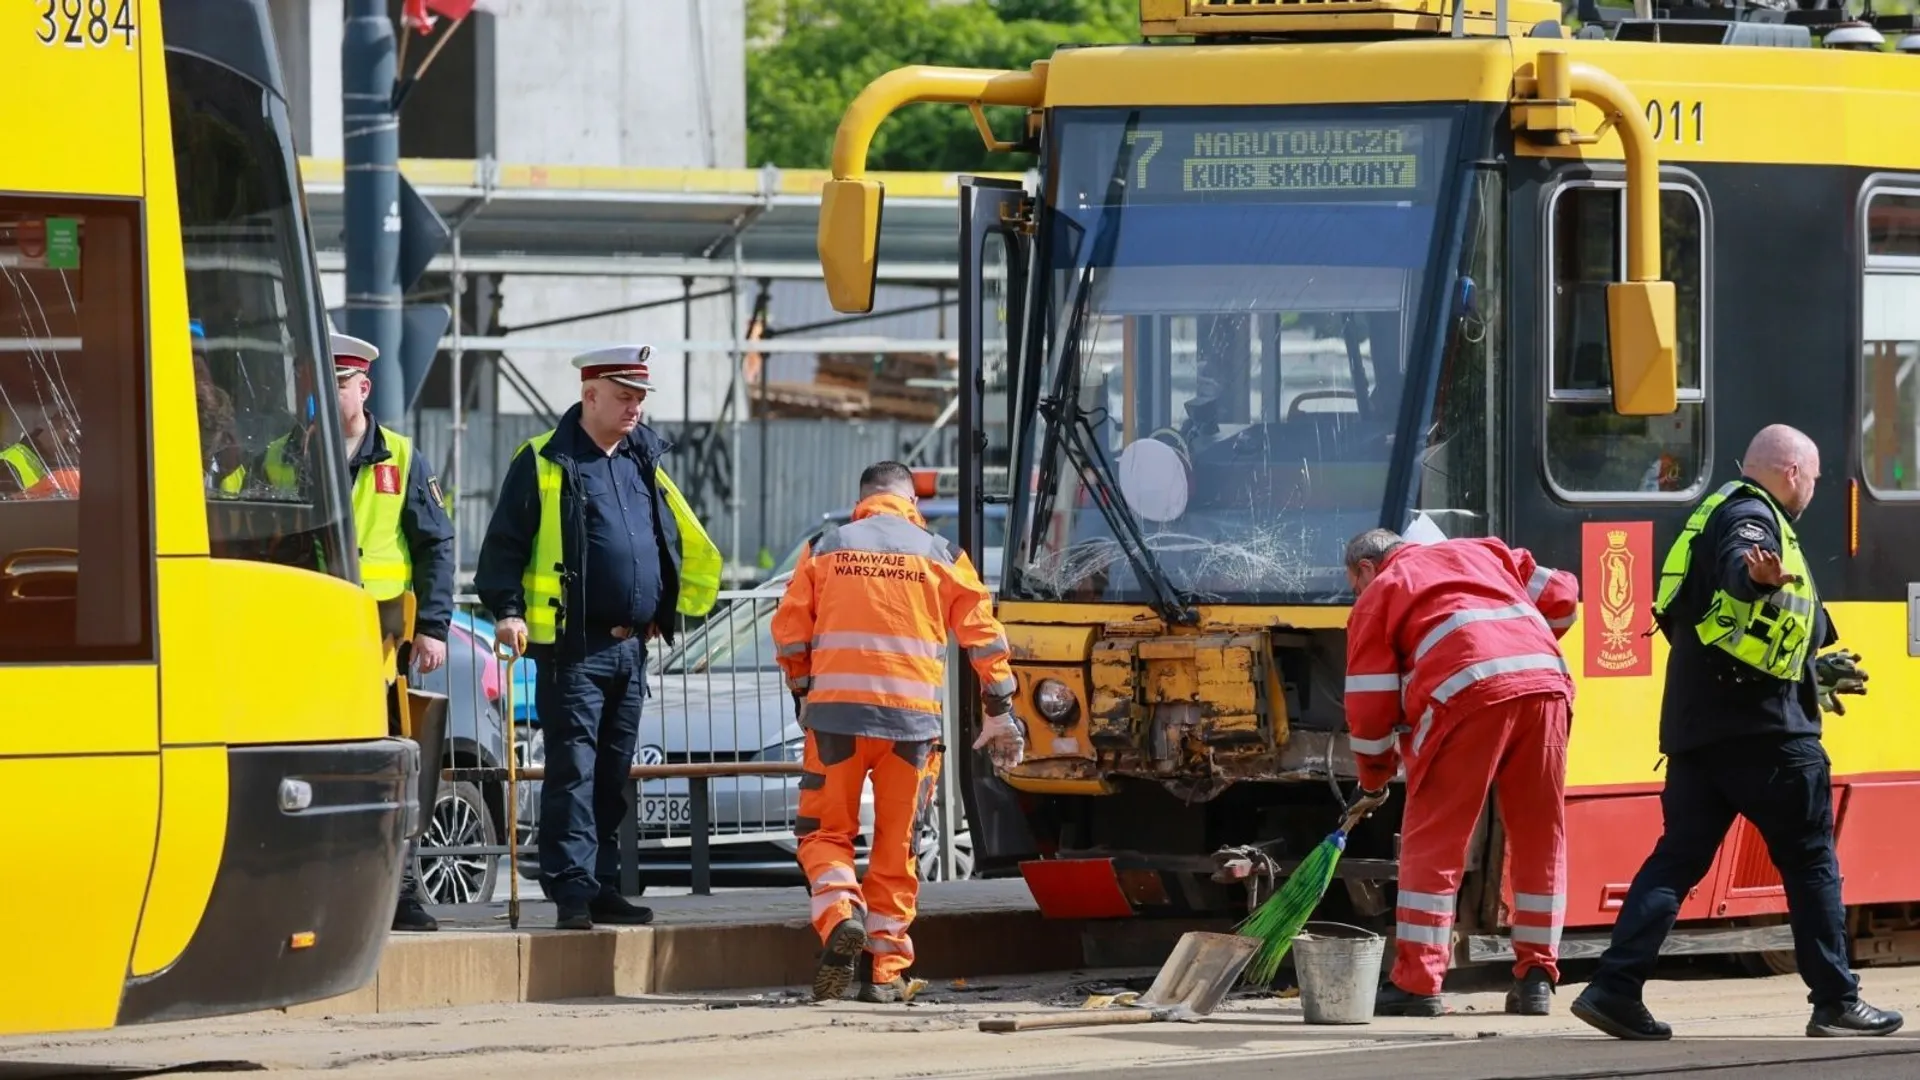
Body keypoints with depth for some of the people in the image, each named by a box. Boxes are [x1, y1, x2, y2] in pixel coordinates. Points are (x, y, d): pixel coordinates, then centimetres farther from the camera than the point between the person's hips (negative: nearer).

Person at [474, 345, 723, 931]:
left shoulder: (645, 462, 15)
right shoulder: (545, 462, -3)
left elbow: (690, 546, 25)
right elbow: (504, 543, -5)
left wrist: (669, 610, 17)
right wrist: (508, 609, -16)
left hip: (631, 645, 6)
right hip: (573, 646, -6)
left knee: (612, 774, 9)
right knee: (574, 769, -10)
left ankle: (602, 887, 14)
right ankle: (573, 891, -13)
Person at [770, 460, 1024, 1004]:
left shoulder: (824, 549, 7)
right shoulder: (940, 556, 8)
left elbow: (790, 629, 8)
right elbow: (983, 634, 7)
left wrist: (803, 694, 22)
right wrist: (1000, 713, 14)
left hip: (835, 713, -1)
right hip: (913, 718, 1)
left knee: (825, 831, 8)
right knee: (896, 843, 9)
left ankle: (839, 916, -19)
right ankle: (886, 968, 7)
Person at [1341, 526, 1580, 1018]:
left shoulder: (1378, 595, 19)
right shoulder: (1480, 553, 31)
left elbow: (1370, 704, 15)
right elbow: (1560, 596, 24)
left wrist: (1373, 780, 28)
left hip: (1470, 696, -4)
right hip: (1546, 684, 4)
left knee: (1432, 843, 3)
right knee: (1540, 841, 13)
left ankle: (1417, 982, 0)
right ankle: (1536, 977, 15)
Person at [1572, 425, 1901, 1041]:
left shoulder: (1724, 511, 24)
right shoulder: (1751, 515, -7)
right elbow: (1737, 561, -33)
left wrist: (1813, 670, 49)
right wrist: (1757, 571, -57)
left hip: (1696, 725, 9)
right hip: (1761, 724, -9)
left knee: (1680, 857, 4)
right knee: (1810, 861, 0)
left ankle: (1615, 988, -8)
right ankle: (1836, 1003, 3)